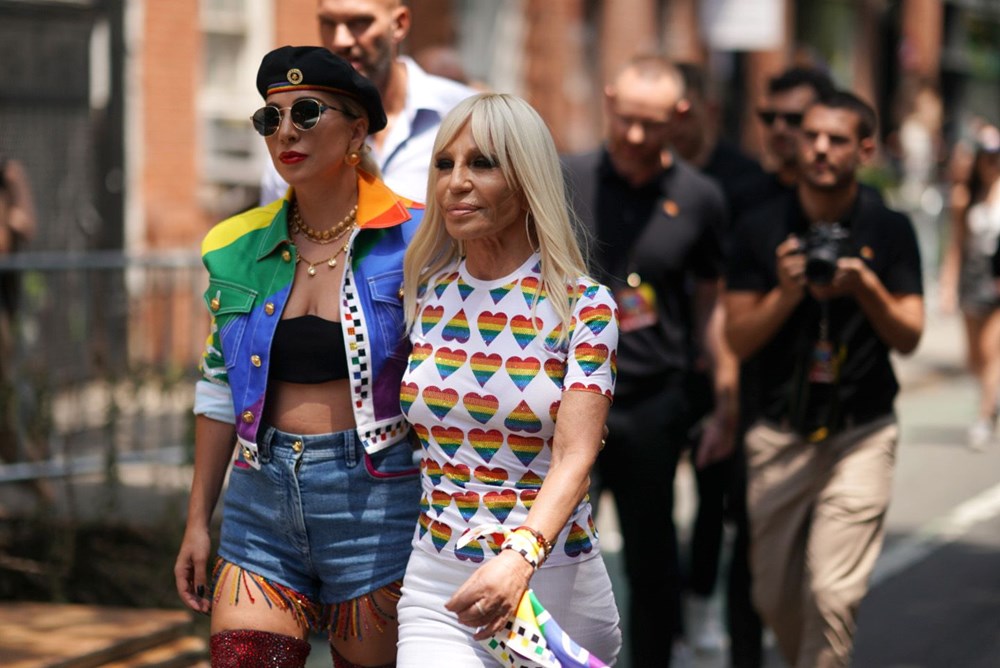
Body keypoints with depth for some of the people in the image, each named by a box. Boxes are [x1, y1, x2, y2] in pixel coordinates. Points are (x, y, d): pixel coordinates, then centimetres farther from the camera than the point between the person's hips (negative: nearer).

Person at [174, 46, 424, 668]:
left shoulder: (411, 242, -4)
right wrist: (198, 521, 14)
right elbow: (221, 389, 15)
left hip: (375, 499, -4)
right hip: (264, 498, 4)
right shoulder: (241, 249, 8)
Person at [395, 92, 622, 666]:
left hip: (556, 578, -2)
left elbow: (574, 459, -17)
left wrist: (519, 559, -34)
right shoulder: (424, 294, 5)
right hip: (441, 591, 2)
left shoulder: (584, 306, -7)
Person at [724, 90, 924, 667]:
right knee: (774, 596, 10)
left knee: (833, 593, -13)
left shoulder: (890, 231, -1)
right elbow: (739, 340, -1)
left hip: (861, 435, -2)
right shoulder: (762, 230, 0)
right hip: (779, 435, 2)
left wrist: (866, 286, -19)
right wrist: (788, 292, -18)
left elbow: (908, 338, -2)